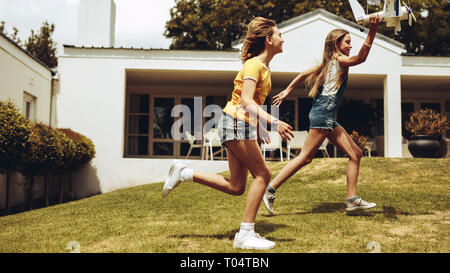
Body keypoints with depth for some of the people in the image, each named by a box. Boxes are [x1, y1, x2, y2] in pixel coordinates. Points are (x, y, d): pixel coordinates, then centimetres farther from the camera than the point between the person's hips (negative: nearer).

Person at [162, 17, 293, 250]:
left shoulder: (263, 67, 19)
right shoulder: (254, 64, -11)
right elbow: (246, 101, -23)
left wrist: (259, 130, 20)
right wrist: (274, 122, -32)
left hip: (244, 125, 10)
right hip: (236, 123, -10)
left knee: (235, 187, 7)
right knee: (262, 175, -9)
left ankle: (184, 173, 12)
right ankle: (245, 234, -5)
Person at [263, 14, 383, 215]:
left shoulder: (329, 62, 22)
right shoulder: (339, 60, -4)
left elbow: (305, 73, 22)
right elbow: (361, 57, -21)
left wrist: (288, 90, 26)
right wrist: (372, 32, -27)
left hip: (329, 117, 10)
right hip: (323, 111, -10)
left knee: (356, 153, 7)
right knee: (306, 157, -11)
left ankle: (352, 199, 6)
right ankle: (270, 190, -8)